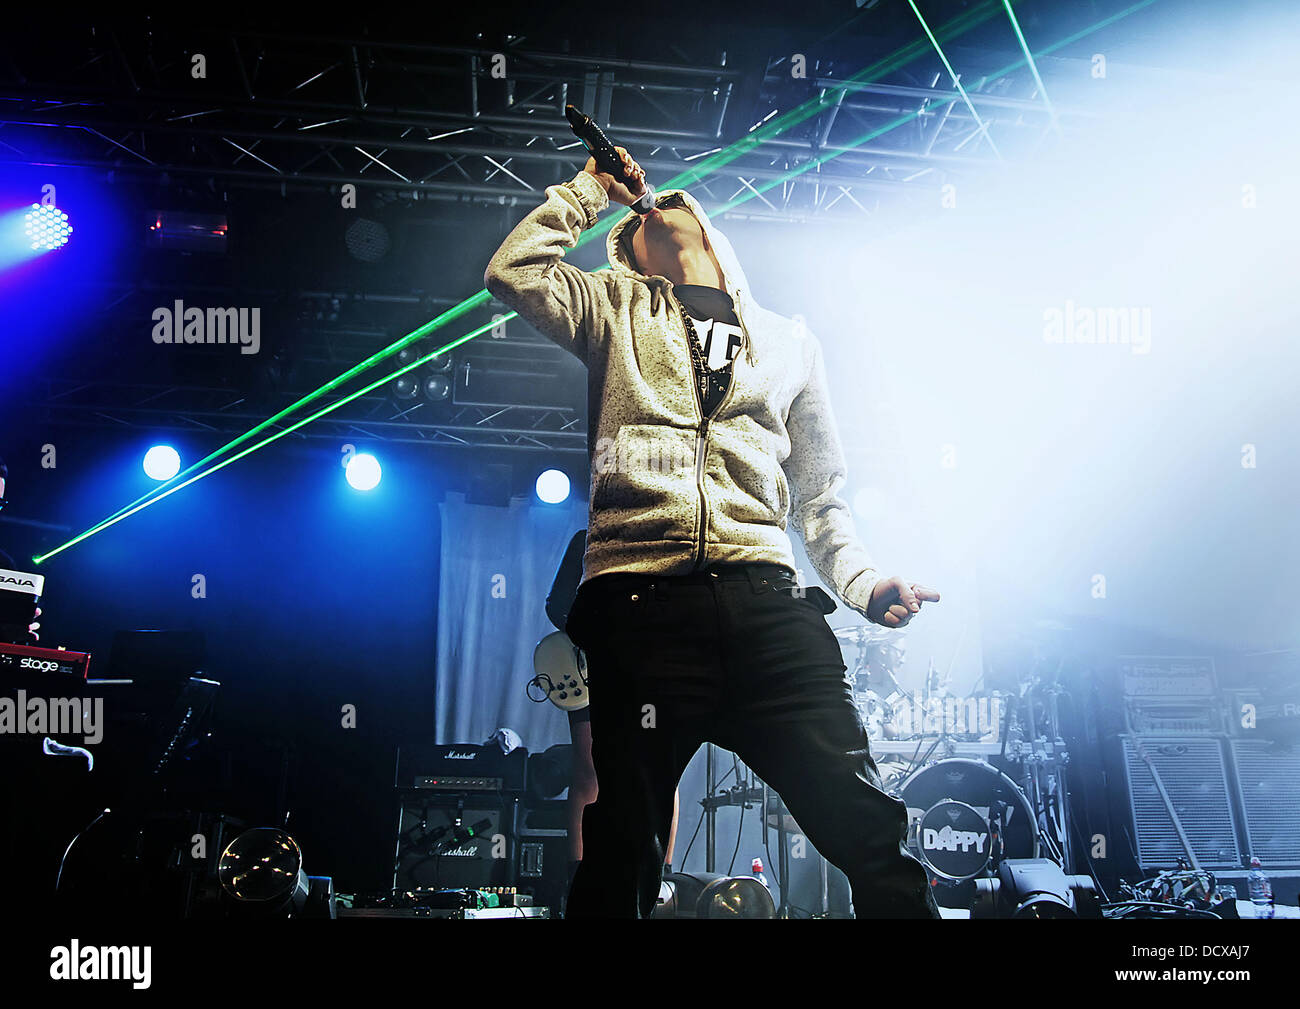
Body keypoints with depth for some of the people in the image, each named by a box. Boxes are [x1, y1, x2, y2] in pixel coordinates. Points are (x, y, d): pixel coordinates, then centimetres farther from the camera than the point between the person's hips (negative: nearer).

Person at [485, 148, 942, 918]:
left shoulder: (790, 342, 27)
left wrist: (863, 580, 7)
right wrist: (593, 189, 19)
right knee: (624, 857, -1)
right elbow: (512, 271, 7)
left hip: (766, 596, 2)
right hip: (640, 598, -1)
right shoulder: (616, 309, 24)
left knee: (869, 826, -9)